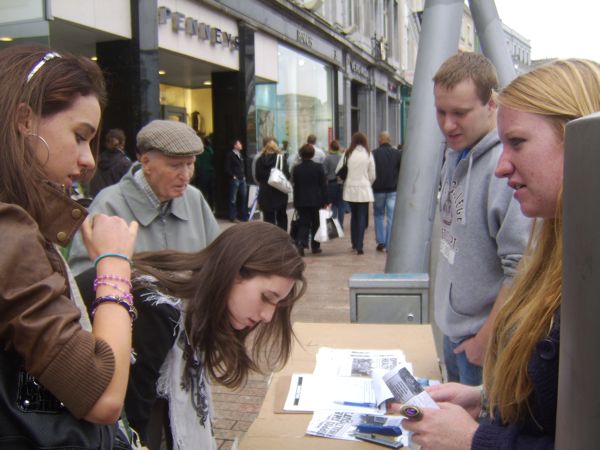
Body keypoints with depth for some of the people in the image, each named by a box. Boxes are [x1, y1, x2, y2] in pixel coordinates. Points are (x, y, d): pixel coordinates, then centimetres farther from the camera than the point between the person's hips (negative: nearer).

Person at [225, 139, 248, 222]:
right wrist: (233, 176, -11)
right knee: (233, 199, -1)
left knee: (244, 197, 5)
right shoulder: (230, 155, -5)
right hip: (235, 179, -7)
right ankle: (233, 217, 5)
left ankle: (244, 216, 15)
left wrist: (244, 176, 12)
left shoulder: (241, 155, 17)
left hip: (242, 179, 7)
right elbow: (227, 168, -9)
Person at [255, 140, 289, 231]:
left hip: (265, 193, 1)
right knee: (281, 216, 14)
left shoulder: (260, 160, 0)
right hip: (280, 192, -1)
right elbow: (287, 174, -9)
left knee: (268, 216, 6)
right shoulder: (281, 158, -7)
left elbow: (257, 177, 3)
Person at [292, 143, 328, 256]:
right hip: (316, 200, -1)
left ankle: (300, 243, -17)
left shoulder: (296, 169, -2)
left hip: (301, 201, 1)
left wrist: (296, 202, 12)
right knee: (316, 224, 12)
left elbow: (295, 185, 4)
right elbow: (323, 185, -4)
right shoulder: (318, 167, -6)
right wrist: (325, 201, 1)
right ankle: (315, 247, 18)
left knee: (303, 223, 4)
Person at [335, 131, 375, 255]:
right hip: (364, 189, -2)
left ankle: (354, 243, 20)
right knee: (362, 218, 0)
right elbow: (372, 176, -1)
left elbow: (338, 171, 2)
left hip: (350, 189, 2)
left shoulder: (347, 154, -1)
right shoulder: (368, 154, -3)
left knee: (354, 216, 16)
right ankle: (359, 246, -7)